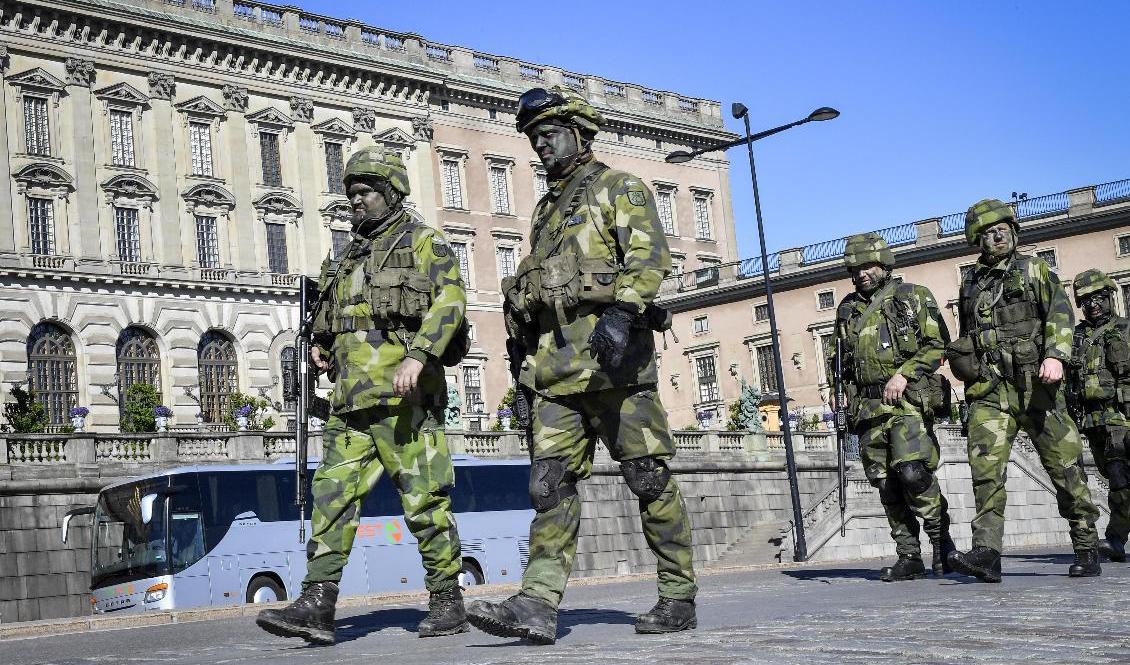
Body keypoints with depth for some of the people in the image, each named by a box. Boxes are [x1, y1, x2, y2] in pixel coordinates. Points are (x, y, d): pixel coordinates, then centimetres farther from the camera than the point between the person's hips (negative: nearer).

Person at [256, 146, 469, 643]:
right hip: (350, 398, 7)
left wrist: (418, 357, -25)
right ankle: (317, 606, -6)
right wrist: (322, 345, 13)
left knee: (424, 500, -3)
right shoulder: (351, 256, 25)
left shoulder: (424, 242, 3)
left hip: (401, 395, -7)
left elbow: (450, 300, -12)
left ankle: (448, 603, 7)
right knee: (332, 494, -3)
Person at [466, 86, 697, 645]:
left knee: (649, 477, -3)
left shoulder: (620, 189, 6)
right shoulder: (547, 209, 28)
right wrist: (524, 354, 21)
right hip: (553, 362, 7)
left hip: (610, 352, -7)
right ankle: (538, 605, -7)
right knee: (550, 481, -3)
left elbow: (650, 254, -9)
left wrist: (622, 311, -24)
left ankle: (679, 599, 6)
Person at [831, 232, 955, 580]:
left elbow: (938, 344, -1)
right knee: (886, 484, 2)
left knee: (912, 473, -19)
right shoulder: (847, 309, 18)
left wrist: (903, 374, -13)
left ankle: (941, 540, 1)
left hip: (908, 401, -5)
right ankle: (909, 558, 9)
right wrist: (850, 406, 13)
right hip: (867, 407, 5)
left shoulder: (914, 296, 5)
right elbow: (844, 361, 23)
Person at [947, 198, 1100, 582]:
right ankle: (986, 553, -19)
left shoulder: (1035, 270, 9)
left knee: (1065, 467, 0)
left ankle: (1086, 551, 11)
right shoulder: (970, 284, 19)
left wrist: (1055, 356, -20)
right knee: (985, 467, -13)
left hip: (1035, 385, -2)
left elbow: (1060, 314, -4)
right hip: (989, 390, 2)